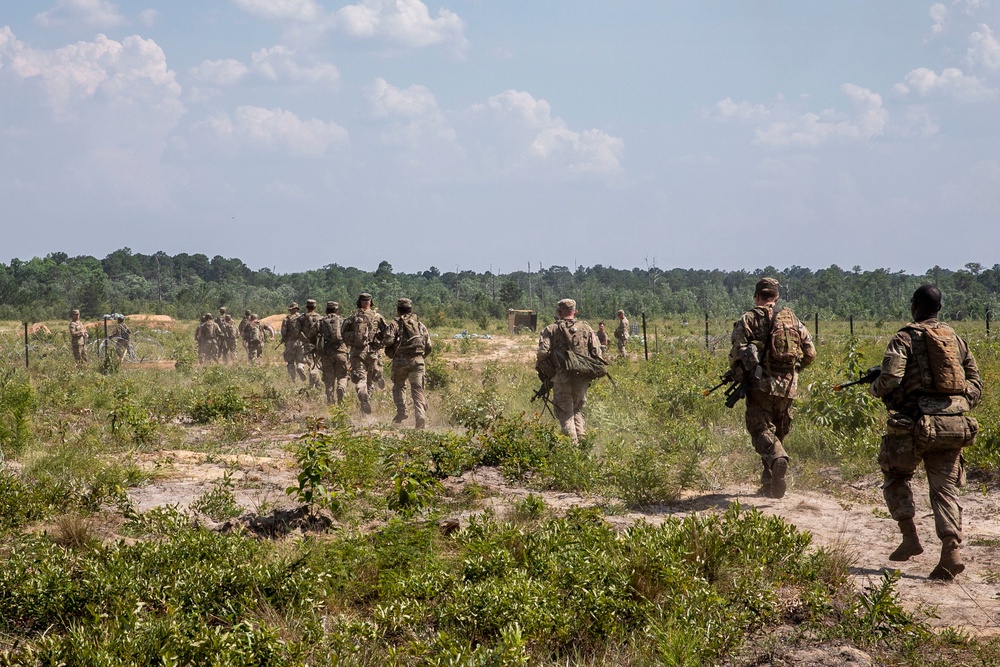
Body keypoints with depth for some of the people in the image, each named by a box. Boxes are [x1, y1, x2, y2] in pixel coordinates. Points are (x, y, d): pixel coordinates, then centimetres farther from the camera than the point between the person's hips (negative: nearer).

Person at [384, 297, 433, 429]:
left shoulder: (395, 324, 2)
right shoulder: (419, 324, 14)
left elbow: (388, 341, -12)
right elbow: (428, 345, 11)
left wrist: (391, 354, 6)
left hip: (401, 360, -2)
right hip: (418, 361, 2)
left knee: (399, 386, 18)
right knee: (417, 389, 0)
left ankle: (401, 412, 5)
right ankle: (421, 416, -16)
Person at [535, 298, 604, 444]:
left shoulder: (551, 330, -2)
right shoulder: (586, 328, 7)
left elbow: (542, 353, -12)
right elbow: (597, 352, 2)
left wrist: (542, 372, 3)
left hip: (562, 378, -3)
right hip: (582, 378, 3)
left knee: (565, 412, 5)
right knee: (578, 409, 20)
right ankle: (582, 438, 12)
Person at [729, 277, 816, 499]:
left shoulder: (749, 319, -2)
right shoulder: (791, 318, 12)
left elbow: (737, 353, -12)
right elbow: (810, 353, 12)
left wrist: (738, 377, 3)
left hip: (761, 384, -4)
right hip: (787, 385, 4)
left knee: (761, 429, -5)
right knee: (779, 433, 15)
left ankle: (778, 458, -35)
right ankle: (769, 484, 19)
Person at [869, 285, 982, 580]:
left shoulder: (905, 339, -3)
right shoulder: (956, 339, 14)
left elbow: (890, 379, -15)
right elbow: (975, 385, 16)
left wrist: (874, 389, 5)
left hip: (916, 423, -4)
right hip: (954, 424, 4)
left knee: (895, 475, 18)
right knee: (945, 488, 6)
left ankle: (910, 537, 7)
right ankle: (951, 551, -10)